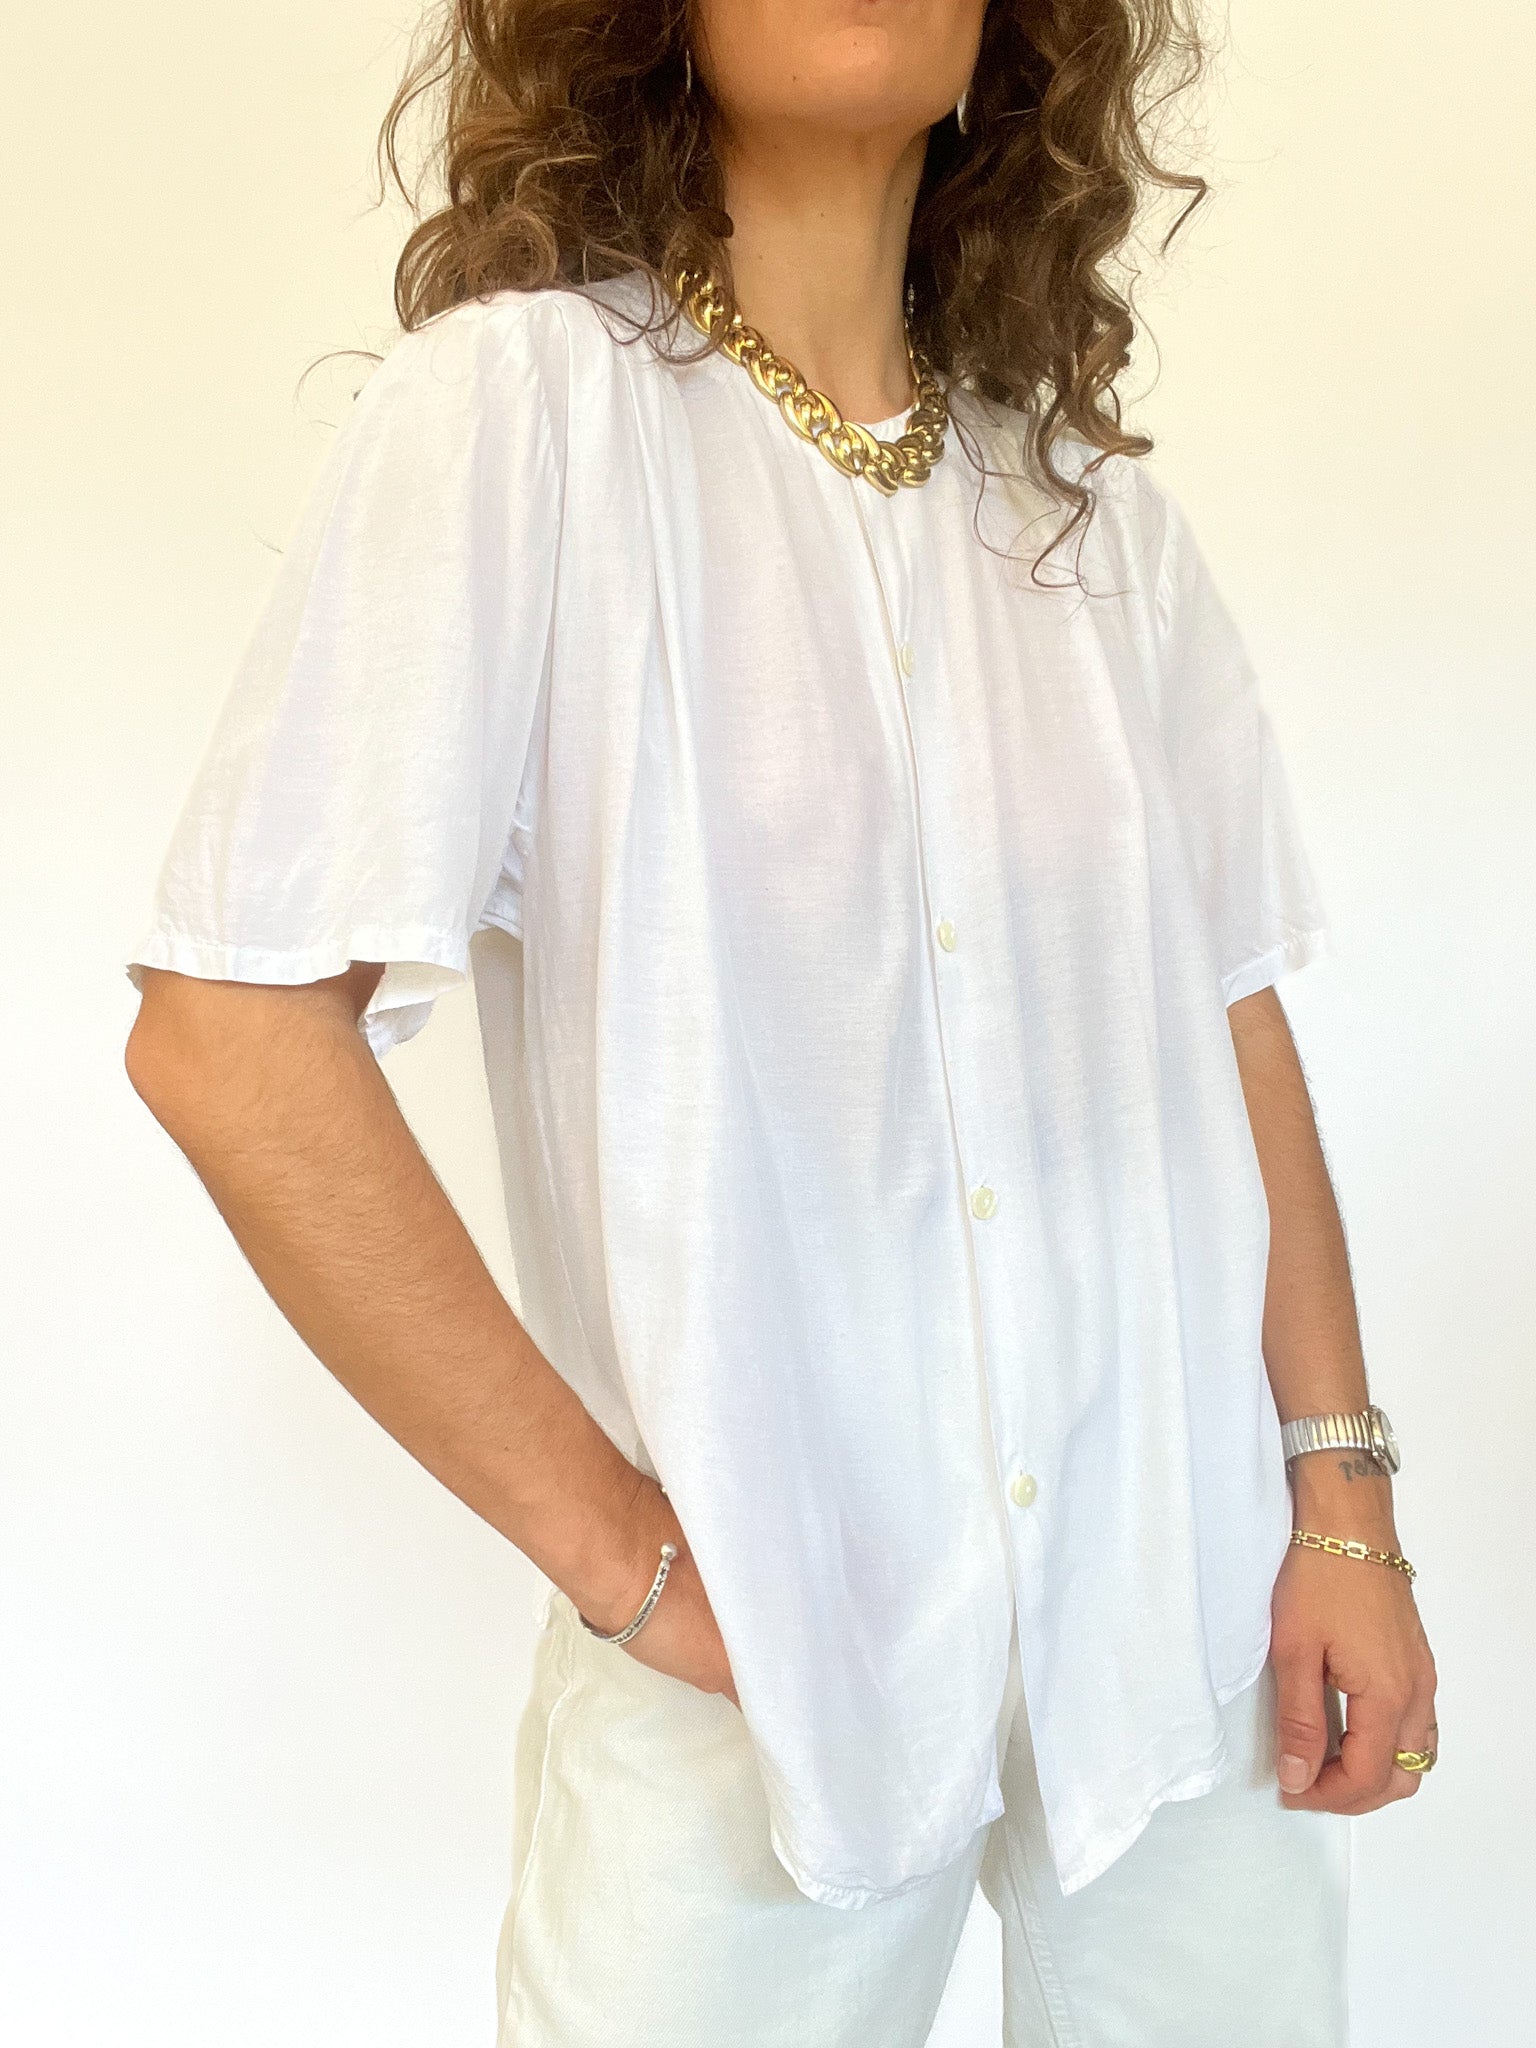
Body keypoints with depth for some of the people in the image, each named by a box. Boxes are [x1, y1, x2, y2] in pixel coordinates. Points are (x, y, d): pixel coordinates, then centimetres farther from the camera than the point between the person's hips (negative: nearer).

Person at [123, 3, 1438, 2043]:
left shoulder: (1099, 506, 6)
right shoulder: (523, 400, -10)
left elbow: (1232, 1013, 8)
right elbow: (228, 1033, -16)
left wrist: (1341, 1493, 2)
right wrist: (614, 1546, -14)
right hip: (772, 1645, -4)